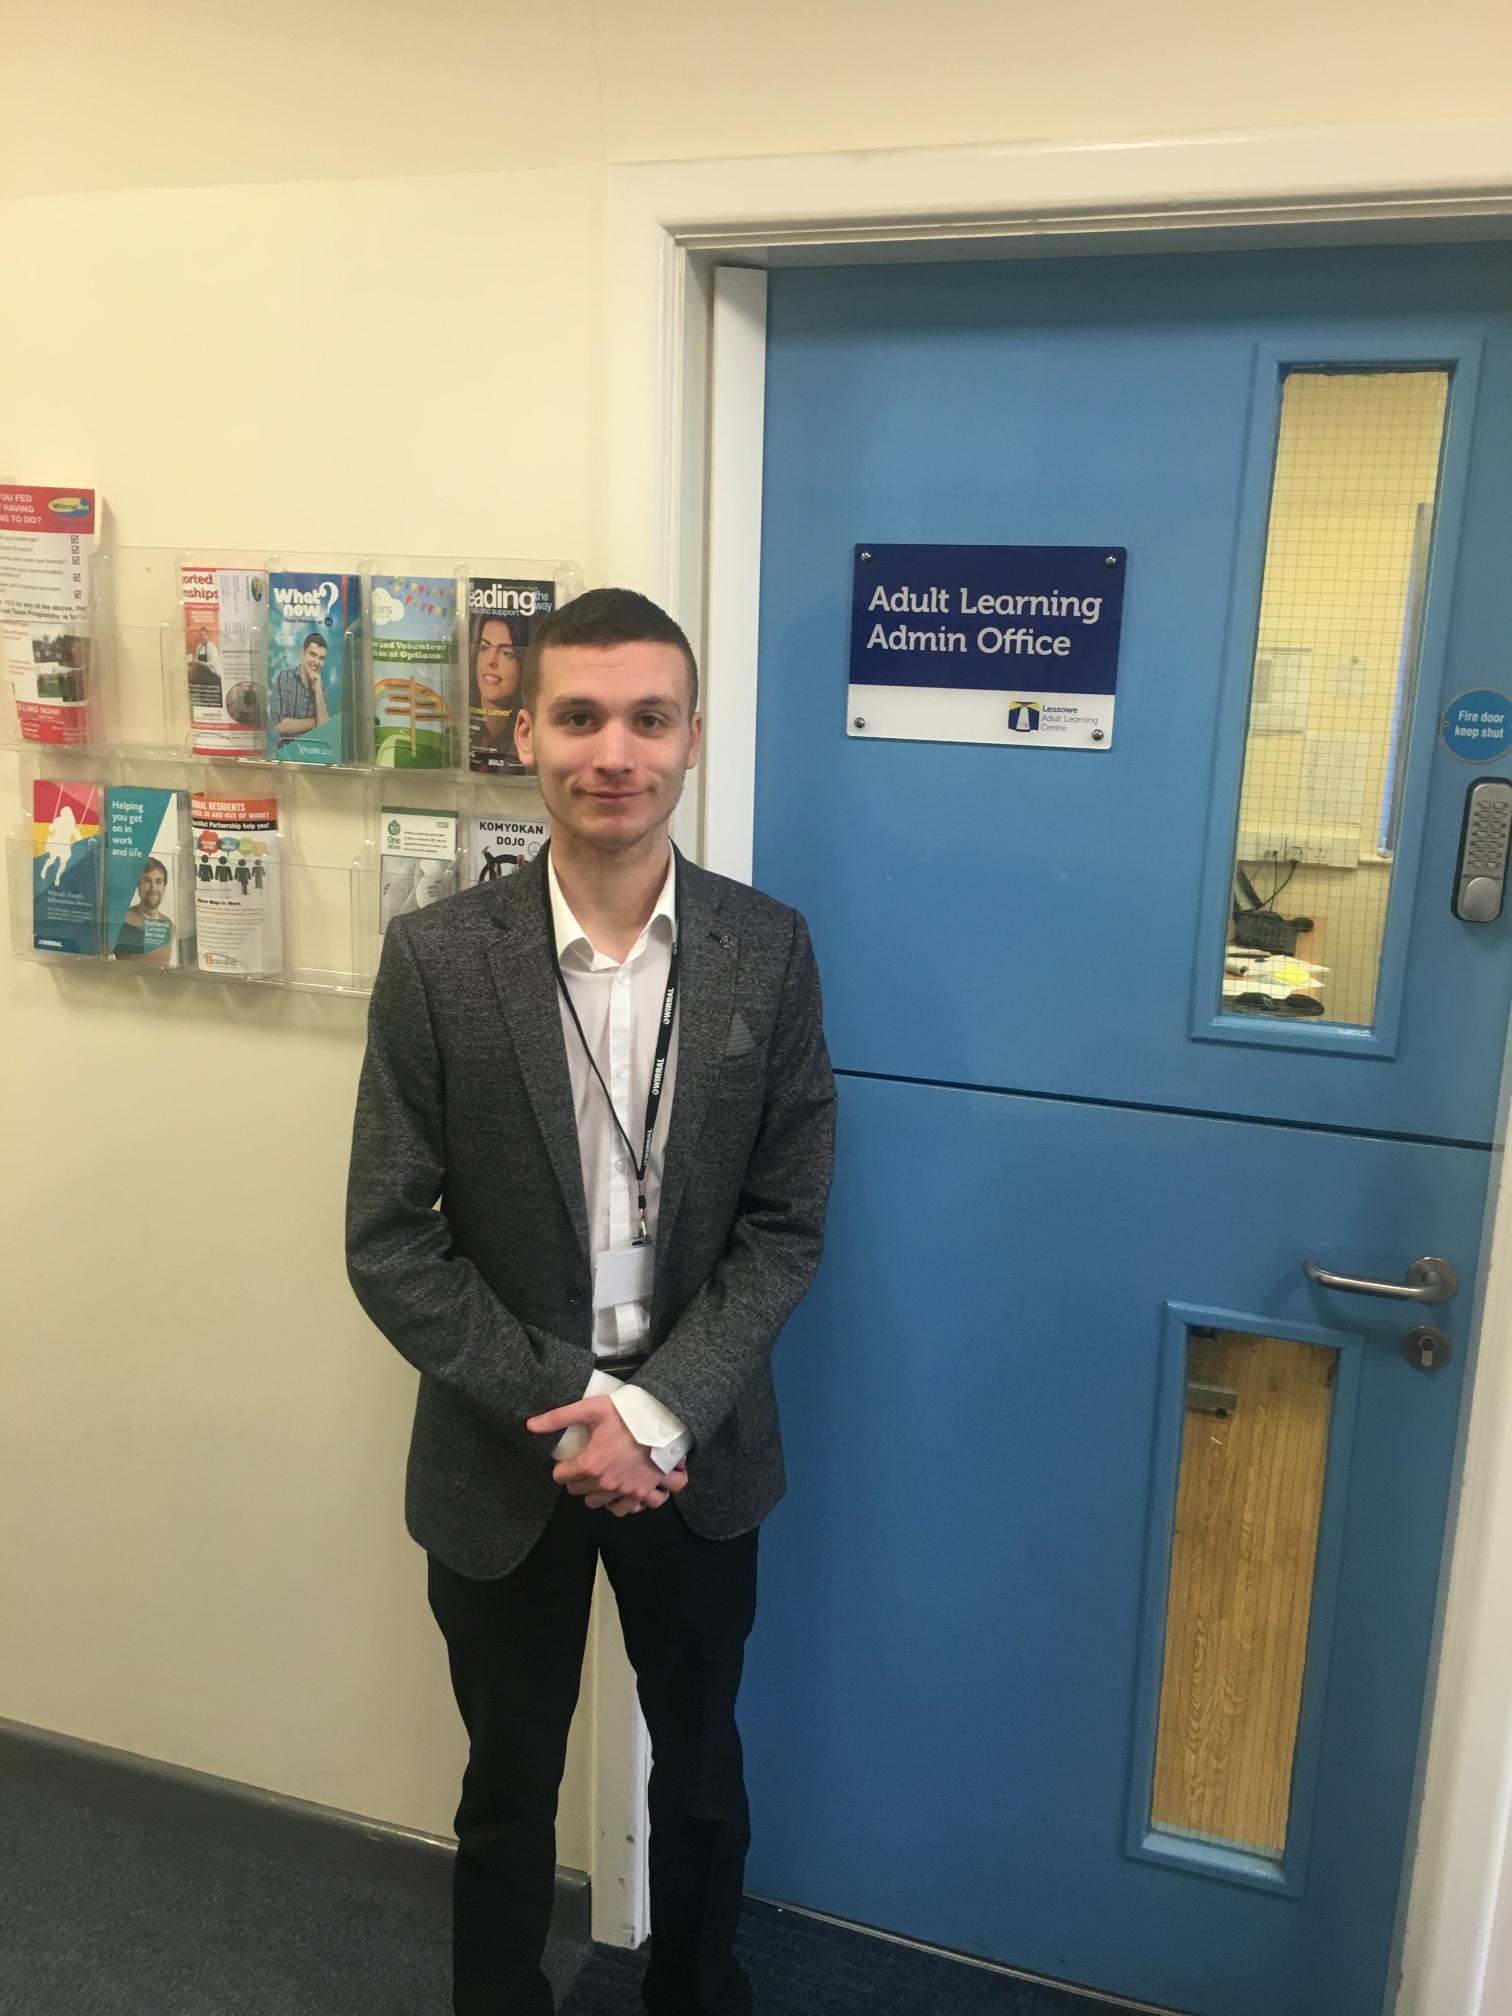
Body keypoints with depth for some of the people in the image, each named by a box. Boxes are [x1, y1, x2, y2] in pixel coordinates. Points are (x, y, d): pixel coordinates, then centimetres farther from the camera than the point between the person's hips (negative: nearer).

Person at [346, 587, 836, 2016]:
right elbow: (391, 1247, -11)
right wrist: (567, 1407, -17)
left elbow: (785, 1226, -7)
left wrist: (658, 1412, -16)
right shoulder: (436, 957, -13)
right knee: (508, 1789, 20)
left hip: (697, 1451, 2)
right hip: (503, 1457, -1)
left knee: (700, 1769, 24)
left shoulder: (768, 950, -9)